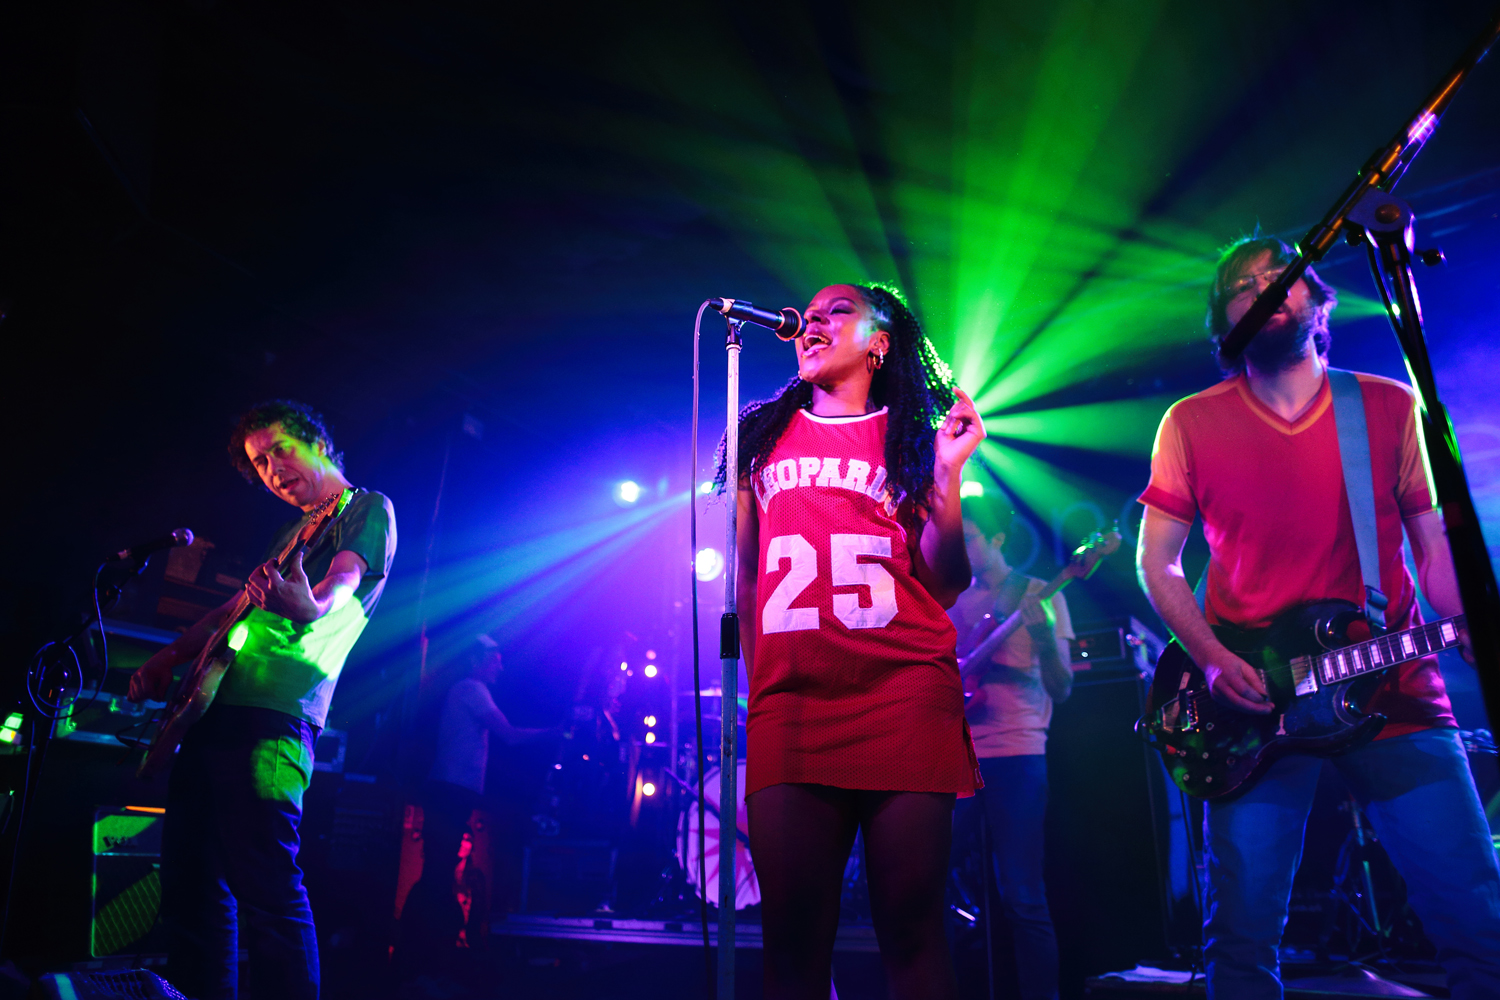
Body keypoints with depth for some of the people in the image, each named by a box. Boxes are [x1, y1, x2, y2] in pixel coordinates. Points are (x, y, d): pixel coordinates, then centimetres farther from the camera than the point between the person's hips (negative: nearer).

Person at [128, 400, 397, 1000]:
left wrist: (309, 607, -40)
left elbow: (342, 584, -18)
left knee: (266, 886, -14)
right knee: (191, 882, 10)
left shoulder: (368, 509, 1)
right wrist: (166, 661, 23)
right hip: (212, 709, 9)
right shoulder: (293, 529, 26)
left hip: (272, 717, -9)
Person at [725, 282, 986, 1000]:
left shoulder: (910, 436, 14)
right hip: (787, 699, 2)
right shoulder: (763, 435, 19)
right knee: (793, 938, 1)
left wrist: (947, 473, -4)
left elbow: (945, 585, 7)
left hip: (905, 692, -1)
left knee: (911, 932, 0)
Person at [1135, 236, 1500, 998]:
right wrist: (1211, 659, -9)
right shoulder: (1192, 423, 5)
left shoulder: (1391, 406, 9)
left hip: (1391, 693, 2)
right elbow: (1156, 561, 5)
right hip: (1251, 703, -1)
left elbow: (1437, 547, 9)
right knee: (1242, 937, 0)